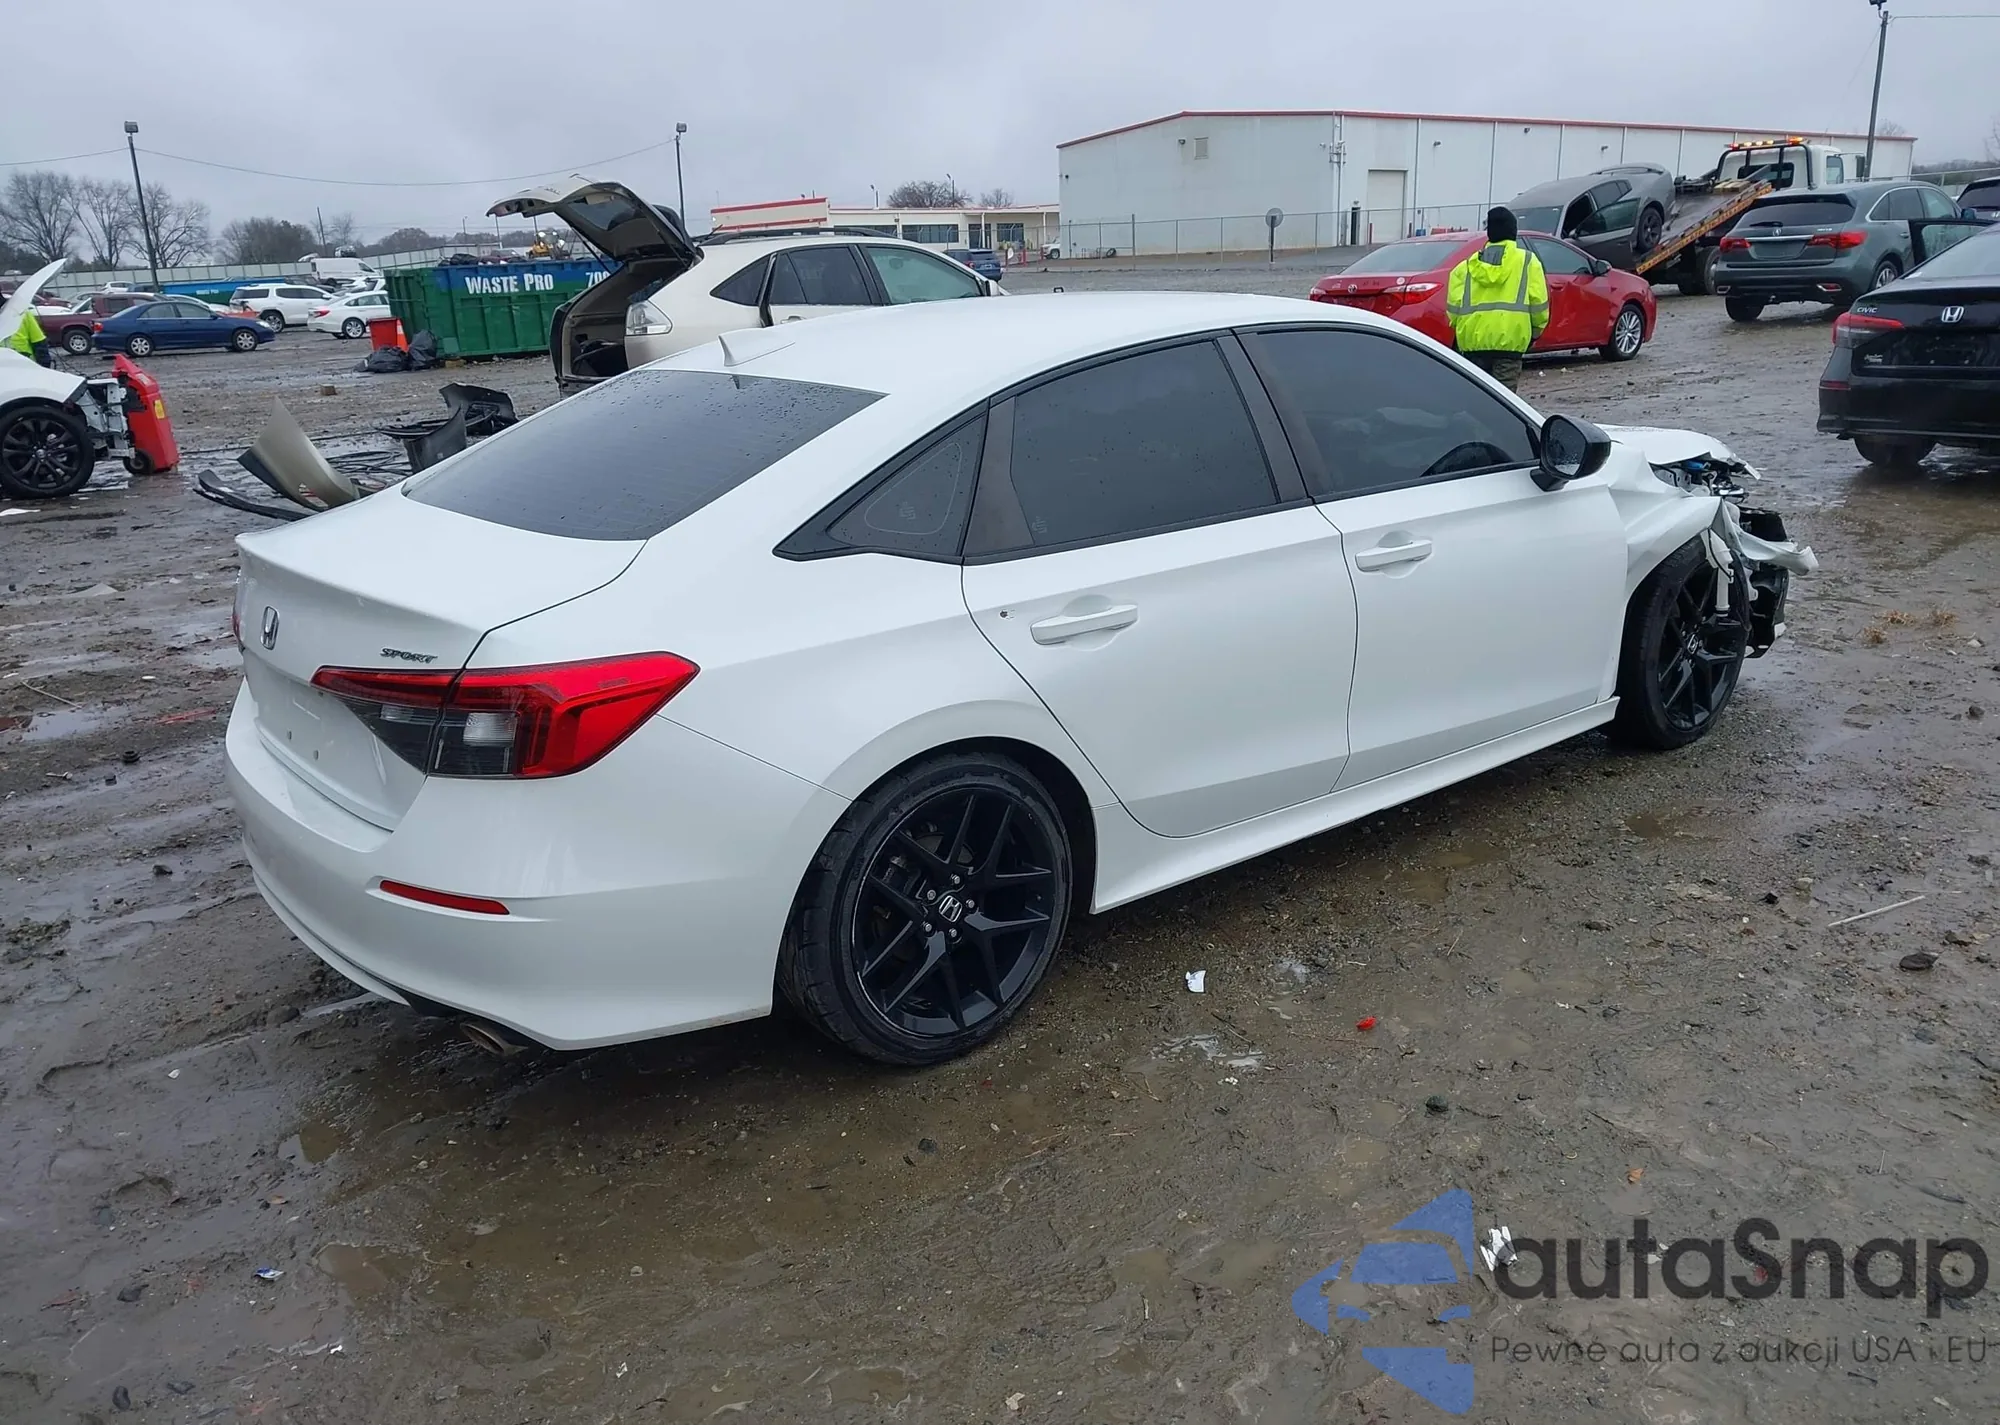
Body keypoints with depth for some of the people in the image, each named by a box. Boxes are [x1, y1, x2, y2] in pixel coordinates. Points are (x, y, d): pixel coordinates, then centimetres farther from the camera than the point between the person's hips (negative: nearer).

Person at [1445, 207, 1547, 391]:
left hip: (1473, 338, 3)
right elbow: (1538, 301, 0)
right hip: (1508, 338, -3)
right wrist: (1536, 330, 14)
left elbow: (1454, 304, 4)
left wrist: (1460, 328, 19)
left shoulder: (1469, 264, 13)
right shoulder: (1527, 261, 6)